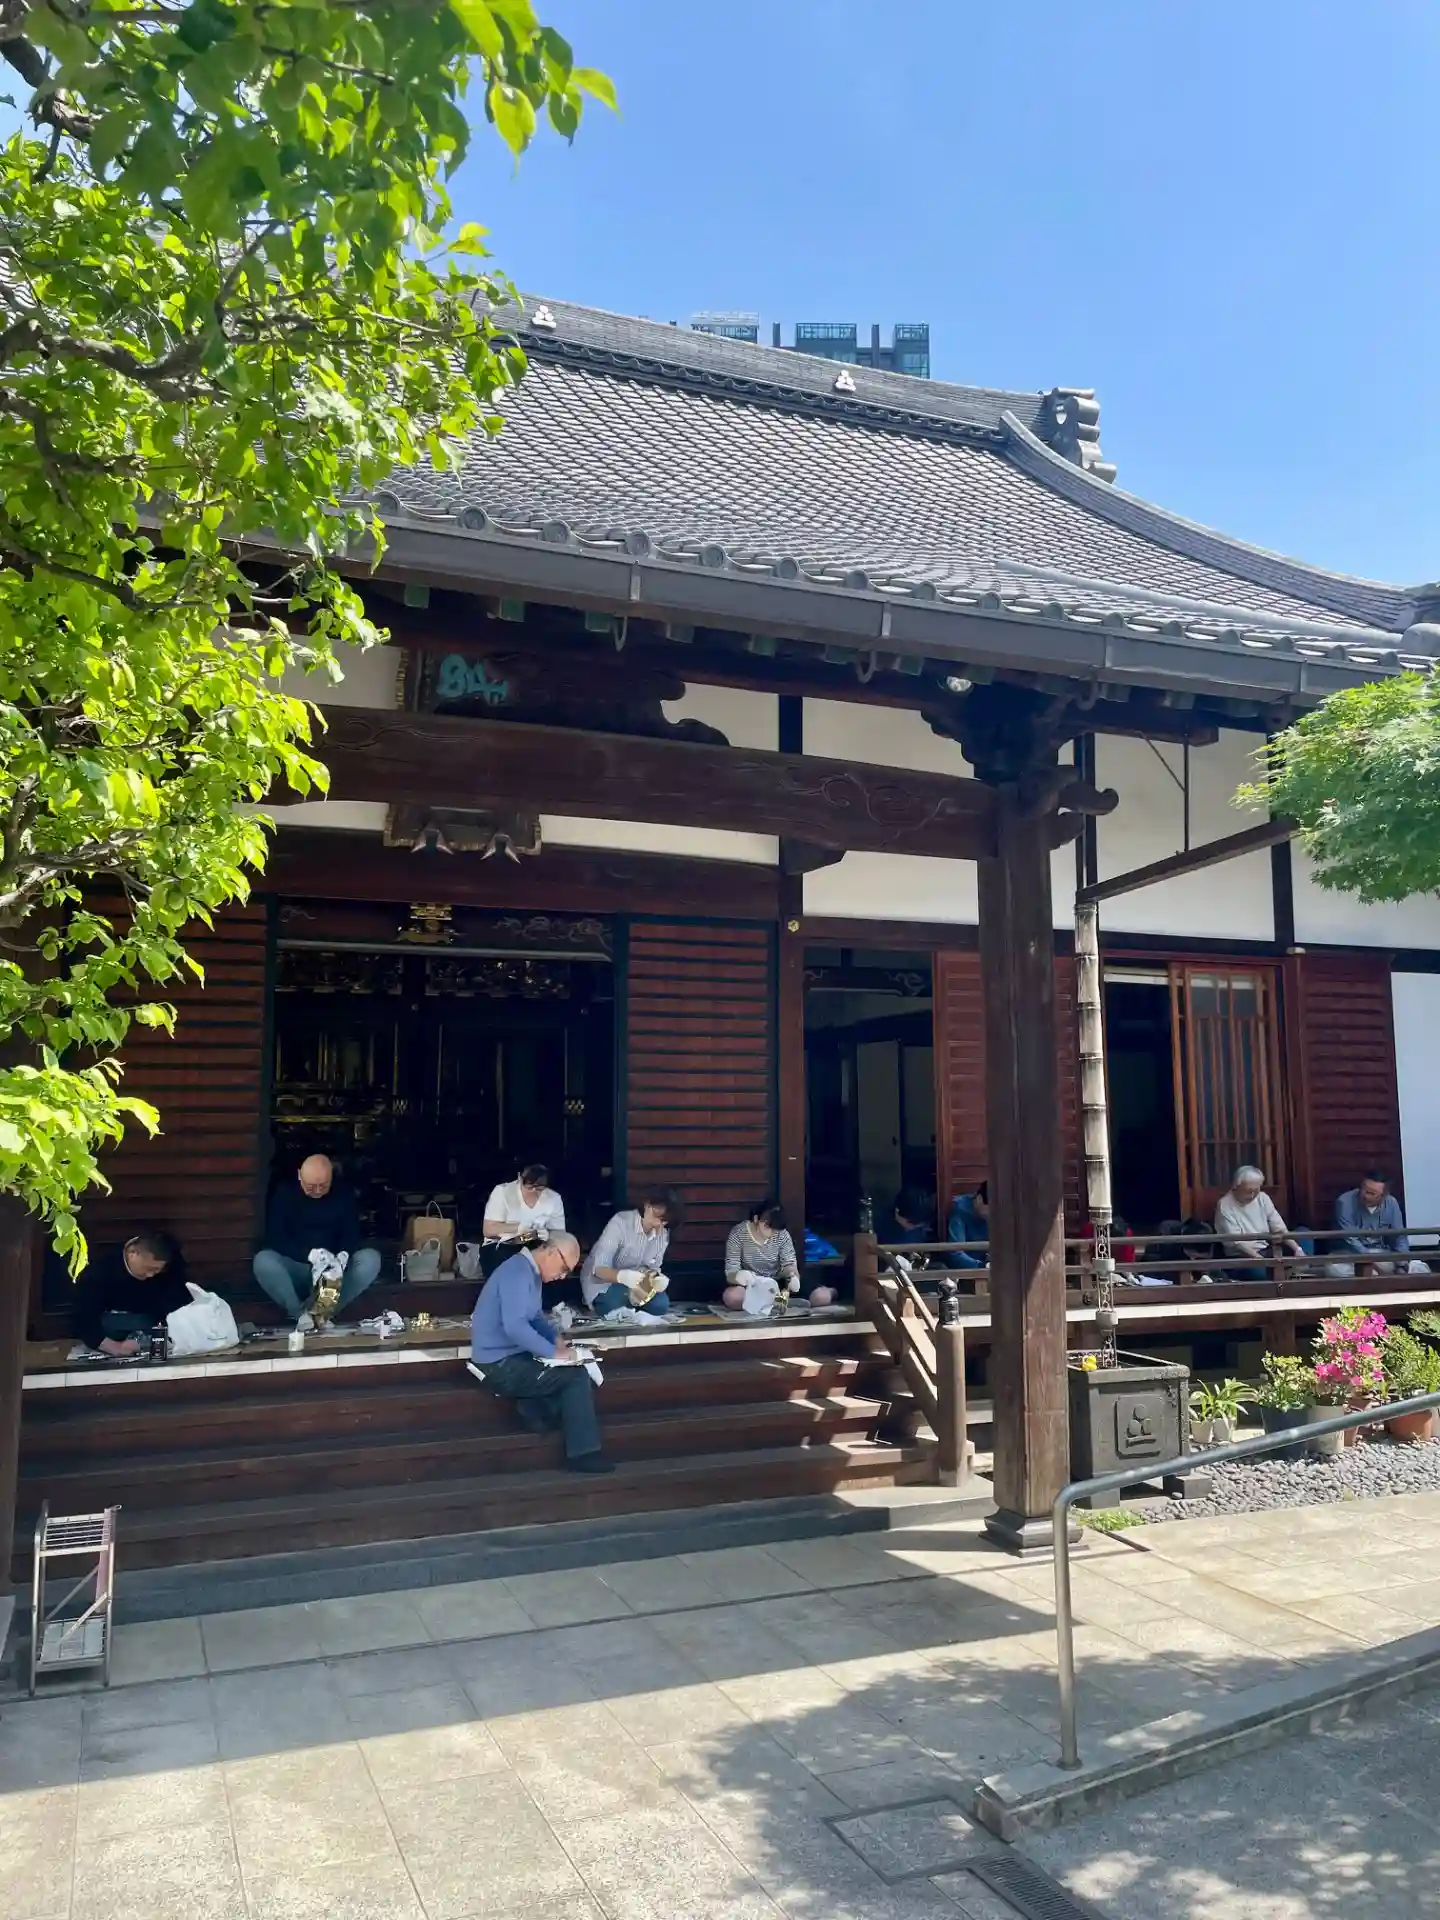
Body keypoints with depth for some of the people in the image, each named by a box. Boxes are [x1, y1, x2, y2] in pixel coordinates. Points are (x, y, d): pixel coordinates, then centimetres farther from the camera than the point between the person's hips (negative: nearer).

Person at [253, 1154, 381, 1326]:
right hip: (295, 1268, -1)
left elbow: (352, 1237, -4)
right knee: (263, 1261, -31)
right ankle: (300, 1315, -26)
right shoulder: (284, 1193, -4)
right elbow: (275, 1239, -13)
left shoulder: (343, 1195, 0)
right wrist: (307, 1254, -30)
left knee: (371, 1259, -27)